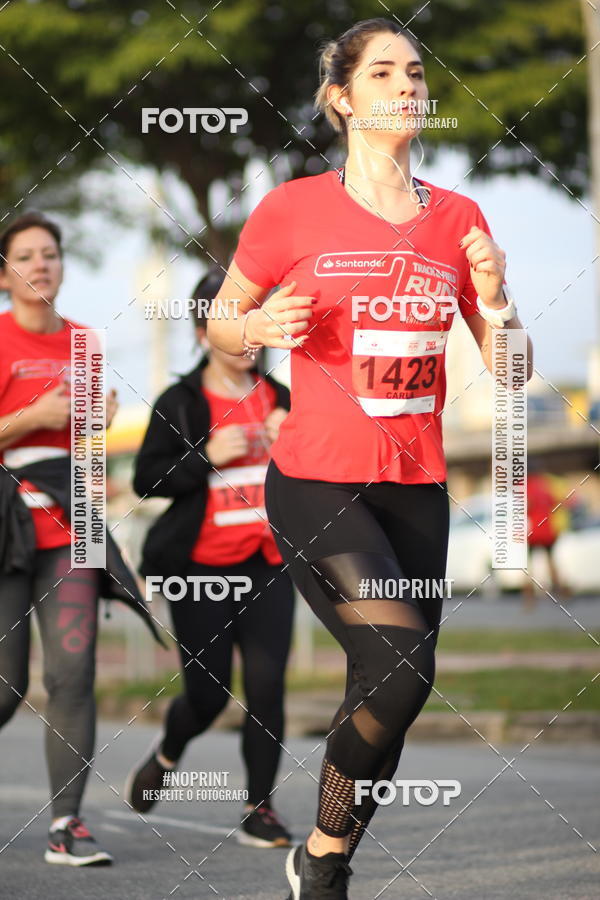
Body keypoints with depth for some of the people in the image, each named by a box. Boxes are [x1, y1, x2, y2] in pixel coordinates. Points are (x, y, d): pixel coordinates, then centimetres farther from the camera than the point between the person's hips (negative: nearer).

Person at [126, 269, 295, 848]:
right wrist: (207, 457, -18)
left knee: (266, 686, -8)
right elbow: (146, 479, -5)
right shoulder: (180, 403, -2)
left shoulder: (278, 398, 9)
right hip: (201, 568, -3)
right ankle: (166, 756, 33)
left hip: (268, 566, 3)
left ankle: (259, 809, 2)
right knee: (208, 693, 0)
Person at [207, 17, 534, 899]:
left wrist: (494, 297, -9)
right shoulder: (293, 208, -3)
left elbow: (510, 369, 10)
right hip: (315, 484, -5)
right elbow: (219, 324, 8)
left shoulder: (459, 218, 7)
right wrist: (262, 327, -13)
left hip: (416, 488, 5)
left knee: (388, 694, 6)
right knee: (400, 667, -20)